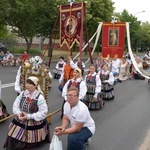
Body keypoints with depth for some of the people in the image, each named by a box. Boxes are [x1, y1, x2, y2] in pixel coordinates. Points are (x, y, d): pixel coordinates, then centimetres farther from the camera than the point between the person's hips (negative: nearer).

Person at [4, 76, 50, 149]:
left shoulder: (40, 97, -20)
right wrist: (19, 113, -18)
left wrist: (29, 116, -25)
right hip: (20, 121, 5)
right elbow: (15, 105, 2)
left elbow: (43, 113, -22)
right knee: (13, 140, 9)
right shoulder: (22, 94, -4)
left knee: (31, 142, 9)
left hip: (34, 123, -4)